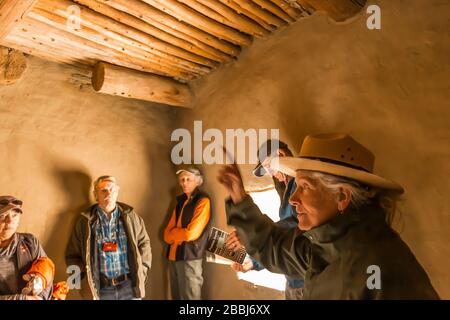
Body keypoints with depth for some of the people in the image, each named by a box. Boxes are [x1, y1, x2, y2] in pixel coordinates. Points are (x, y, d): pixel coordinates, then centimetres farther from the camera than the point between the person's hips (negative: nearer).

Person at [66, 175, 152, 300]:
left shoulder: (130, 216, 3)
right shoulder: (85, 221, 1)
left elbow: (144, 243, 9)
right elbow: (72, 255, 6)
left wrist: (141, 272, 3)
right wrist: (85, 277, -3)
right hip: (100, 289, 0)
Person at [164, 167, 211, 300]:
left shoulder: (203, 201, -9)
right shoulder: (181, 201, 14)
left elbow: (191, 233, -16)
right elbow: (167, 233, 12)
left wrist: (173, 233, 1)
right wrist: (179, 234, -9)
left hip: (190, 257, -7)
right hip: (173, 256, 8)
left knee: (190, 296, -1)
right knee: (176, 296, 16)